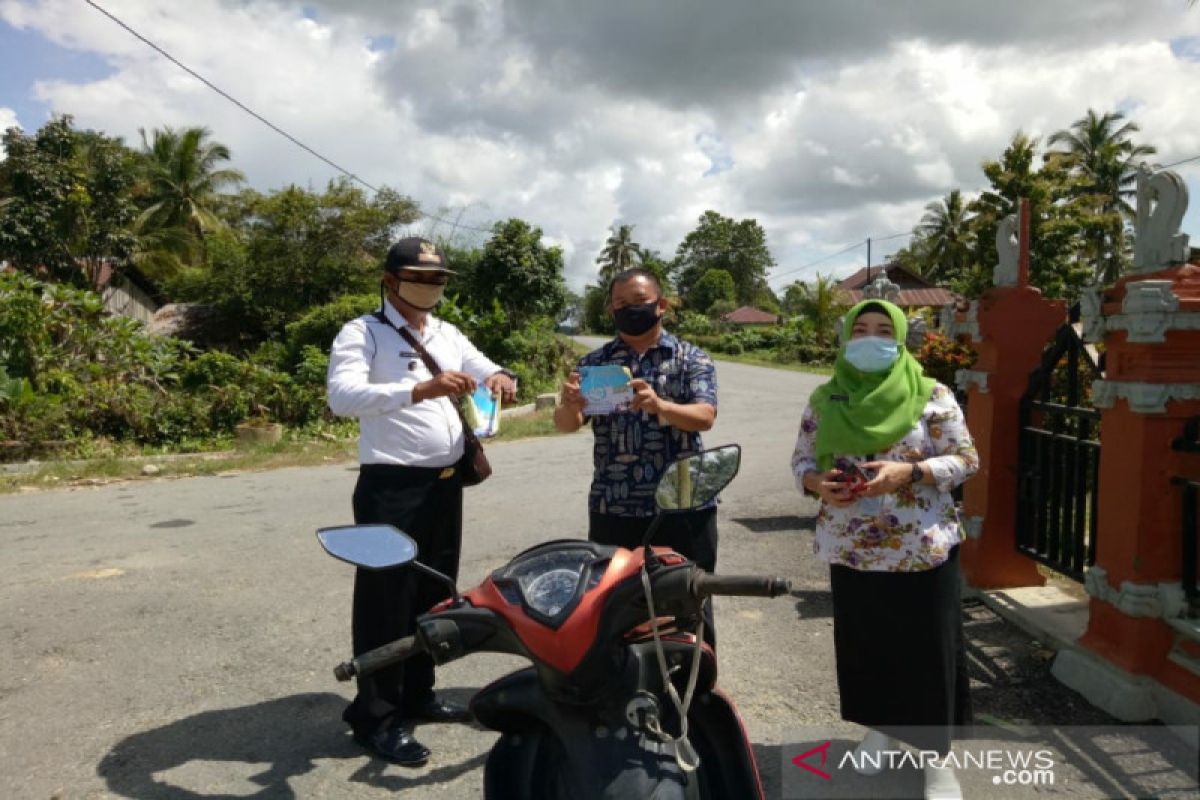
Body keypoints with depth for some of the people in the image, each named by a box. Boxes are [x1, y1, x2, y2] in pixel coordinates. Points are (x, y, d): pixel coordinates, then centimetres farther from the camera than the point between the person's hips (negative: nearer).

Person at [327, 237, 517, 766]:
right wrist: (421, 390, -36)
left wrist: (500, 379, -10)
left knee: (433, 593, 15)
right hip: (392, 487, -7)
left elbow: (491, 371, 16)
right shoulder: (362, 334, -8)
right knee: (386, 599, 1)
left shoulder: (448, 336, 14)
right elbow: (342, 396, -23)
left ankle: (417, 696, 31)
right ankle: (376, 716, 14)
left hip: (446, 482, 7)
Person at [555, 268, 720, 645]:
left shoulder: (692, 358, 3)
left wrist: (659, 405, -33)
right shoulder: (594, 363, 7)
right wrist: (570, 405, -28)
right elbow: (565, 425, -4)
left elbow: (705, 416, -13)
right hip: (613, 510, 2)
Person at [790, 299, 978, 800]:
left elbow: (966, 460, -5)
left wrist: (909, 471, -20)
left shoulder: (932, 396, -5)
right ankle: (877, 730, 37)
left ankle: (936, 754, 23)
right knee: (863, 645, 14)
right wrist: (818, 484, -15)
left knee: (927, 649, 5)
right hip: (850, 550, 3)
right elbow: (801, 460, 7)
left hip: (922, 549, -2)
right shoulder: (824, 400, 2)